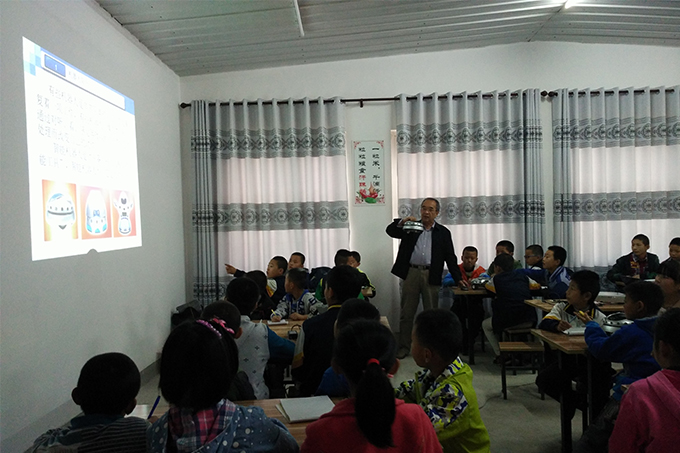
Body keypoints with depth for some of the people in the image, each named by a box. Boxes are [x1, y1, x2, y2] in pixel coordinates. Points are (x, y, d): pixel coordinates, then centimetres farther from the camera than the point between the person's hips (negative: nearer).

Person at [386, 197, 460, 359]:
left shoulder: (443, 232, 9)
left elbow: (450, 258, 7)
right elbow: (390, 231, -1)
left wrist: (458, 279, -1)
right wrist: (402, 222, -19)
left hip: (431, 276, 0)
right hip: (411, 273, 0)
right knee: (406, 313, 5)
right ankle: (404, 347, 14)